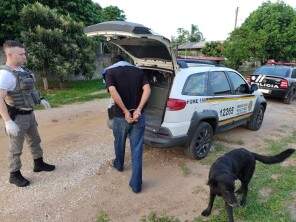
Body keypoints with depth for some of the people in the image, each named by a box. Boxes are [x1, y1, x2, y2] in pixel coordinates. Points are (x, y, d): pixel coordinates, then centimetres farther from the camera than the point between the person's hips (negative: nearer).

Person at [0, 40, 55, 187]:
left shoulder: (22, 69, 5)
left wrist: (40, 99, 16)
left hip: (29, 114, 9)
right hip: (17, 117, -8)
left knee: (35, 140, 21)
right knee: (16, 148, 7)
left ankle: (39, 164, 38)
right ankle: (14, 175, 24)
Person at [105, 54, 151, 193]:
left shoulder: (110, 72, -1)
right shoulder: (138, 71, 8)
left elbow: (113, 92, -19)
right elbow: (147, 89, -8)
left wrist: (126, 112, -16)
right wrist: (138, 110, -14)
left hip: (120, 116, -1)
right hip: (139, 116, 2)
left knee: (119, 143, 25)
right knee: (137, 149, 7)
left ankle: (119, 165, 51)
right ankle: (136, 184, 13)